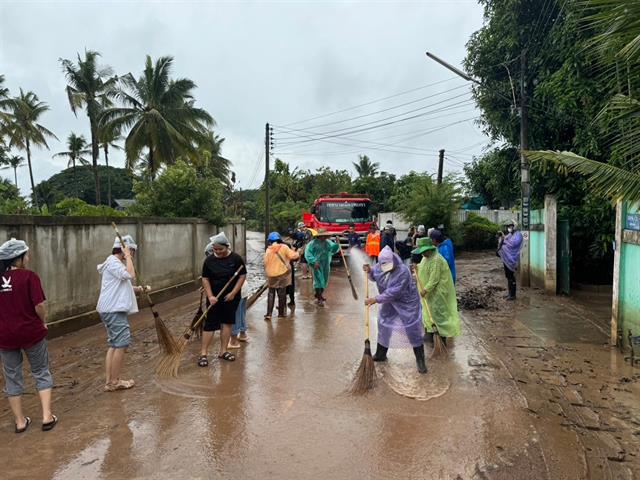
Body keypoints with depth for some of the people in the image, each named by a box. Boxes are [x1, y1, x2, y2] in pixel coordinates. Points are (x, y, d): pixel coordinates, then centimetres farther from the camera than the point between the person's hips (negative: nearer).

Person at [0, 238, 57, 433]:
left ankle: (20, 421, 23)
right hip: (31, 332, -4)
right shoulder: (29, 276, -14)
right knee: (41, 373, 12)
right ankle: (47, 416, 9)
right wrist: (43, 322, 0)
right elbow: (39, 306, -18)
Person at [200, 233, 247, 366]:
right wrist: (210, 296, -11)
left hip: (231, 298, 1)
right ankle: (203, 353, 4)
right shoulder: (209, 260, -3)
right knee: (210, 324, -1)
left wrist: (233, 293, -12)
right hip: (214, 298, 0)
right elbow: (205, 279, 0)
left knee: (227, 322, 9)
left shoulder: (236, 258, -7)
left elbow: (242, 276, -5)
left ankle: (223, 351, 20)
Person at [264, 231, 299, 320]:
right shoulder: (284, 247, -8)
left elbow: (266, 262, -3)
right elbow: (293, 256, -12)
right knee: (281, 294, 10)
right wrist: (296, 253, 9)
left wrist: (267, 272, 12)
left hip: (271, 275, 1)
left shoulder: (268, 249, -3)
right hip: (282, 273, -1)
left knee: (271, 294, 11)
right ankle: (281, 313, 16)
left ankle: (269, 314, 6)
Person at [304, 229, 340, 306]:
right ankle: (319, 299, -5)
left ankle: (319, 295, 34)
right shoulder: (313, 243, -8)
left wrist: (337, 243, -16)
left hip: (326, 265, 6)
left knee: (325, 281, 15)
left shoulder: (328, 242, 9)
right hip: (317, 265, -6)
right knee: (318, 280, -8)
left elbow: (334, 249, 3)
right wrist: (314, 261, -23)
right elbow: (308, 253, -13)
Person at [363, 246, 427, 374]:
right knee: (383, 326, 14)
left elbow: (393, 292, -34)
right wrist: (369, 270, -14)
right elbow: (374, 276, 9)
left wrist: (376, 299, -32)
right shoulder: (381, 266, -10)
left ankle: (420, 360, 12)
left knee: (413, 331, -2)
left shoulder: (403, 271, -32)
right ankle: (380, 355, 33)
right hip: (390, 303, 7)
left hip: (407, 304, -6)